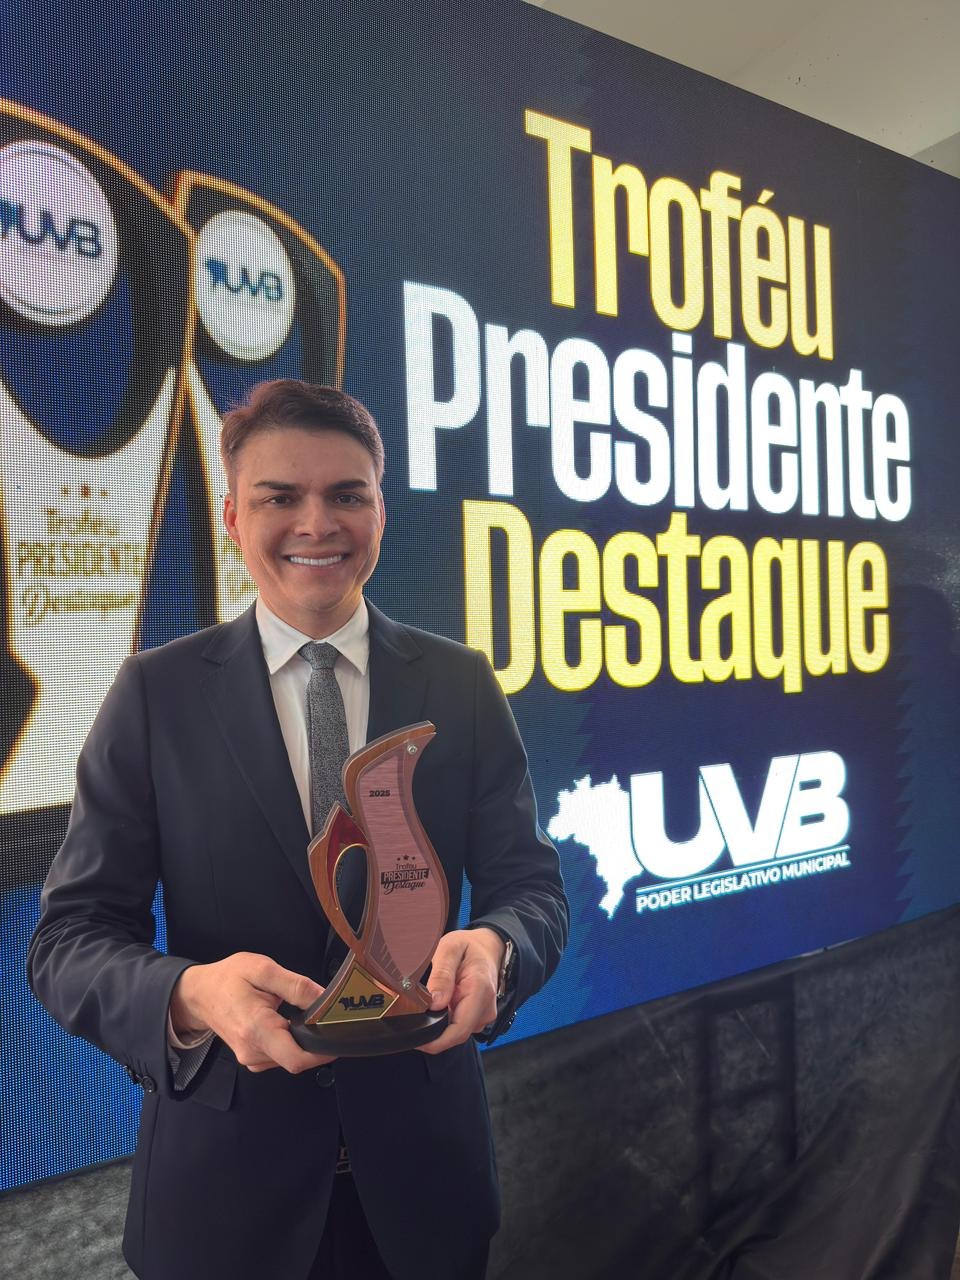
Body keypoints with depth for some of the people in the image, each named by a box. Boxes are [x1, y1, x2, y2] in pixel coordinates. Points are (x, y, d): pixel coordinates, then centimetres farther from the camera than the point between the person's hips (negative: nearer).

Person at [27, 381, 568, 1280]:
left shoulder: (461, 684, -3)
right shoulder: (157, 692, -7)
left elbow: (530, 885, -3)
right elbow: (69, 938, -8)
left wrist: (492, 947, -25)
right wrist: (192, 994, -28)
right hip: (225, 1172, -1)